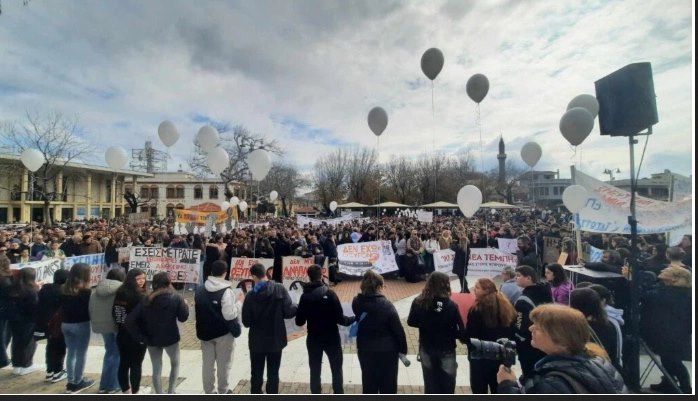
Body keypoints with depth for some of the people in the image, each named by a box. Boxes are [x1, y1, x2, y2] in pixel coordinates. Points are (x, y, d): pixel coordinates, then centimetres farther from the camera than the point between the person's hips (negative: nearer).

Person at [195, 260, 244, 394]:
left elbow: (197, 311, 14)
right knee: (223, 364, 10)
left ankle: (209, 392, 25)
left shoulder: (200, 290, 3)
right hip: (224, 333, -6)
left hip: (205, 332, 6)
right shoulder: (226, 291, -21)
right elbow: (229, 315, -23)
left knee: (207, 363, 15)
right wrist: (239, 301, -12)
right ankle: (223, 391, 23)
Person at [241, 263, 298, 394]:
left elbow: (246, 322, -7)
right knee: (273, 374, 13)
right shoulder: (279, 289, -15)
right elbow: (288, 311, -17)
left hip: (257, 341, 0)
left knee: (256, 374, 17)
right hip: (276, 340, 0)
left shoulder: (250, 295, -12)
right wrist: (297, 307, 3)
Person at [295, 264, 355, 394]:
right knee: (336, 369, 14)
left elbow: (299, 322, -2)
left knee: (315, 371, 15)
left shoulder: (305, 296, -6)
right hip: (332, 338, -2)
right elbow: (340, 319, -16)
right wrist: (353, 319, 2)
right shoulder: (329, 293, -16)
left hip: (313, 339, 3)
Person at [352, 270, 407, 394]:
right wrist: (403, 350, -4)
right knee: (388, 384, 16)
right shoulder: (386, 305, -22)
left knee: (369, 384, 19)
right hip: (387, 350, -3)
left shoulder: (356, 302, -9)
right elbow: (398, 330, -16)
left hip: (365, 349, 4)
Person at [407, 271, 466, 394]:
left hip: (426, 349, 3)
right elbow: (460, 331, -18)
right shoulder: (451, 305, -22)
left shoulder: (418, 302, -12)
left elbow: (411, 322, 0)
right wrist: (463, 338, 3)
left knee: (430, 384, 19)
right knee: (447, 386, 15)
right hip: (446, 351, -3)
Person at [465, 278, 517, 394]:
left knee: (479, 391, 10)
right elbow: (513, 333, 8)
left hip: (480, 358, -6)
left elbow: (469, 337, -17)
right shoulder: (507, 307, 0)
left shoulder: (477, 310, -20)